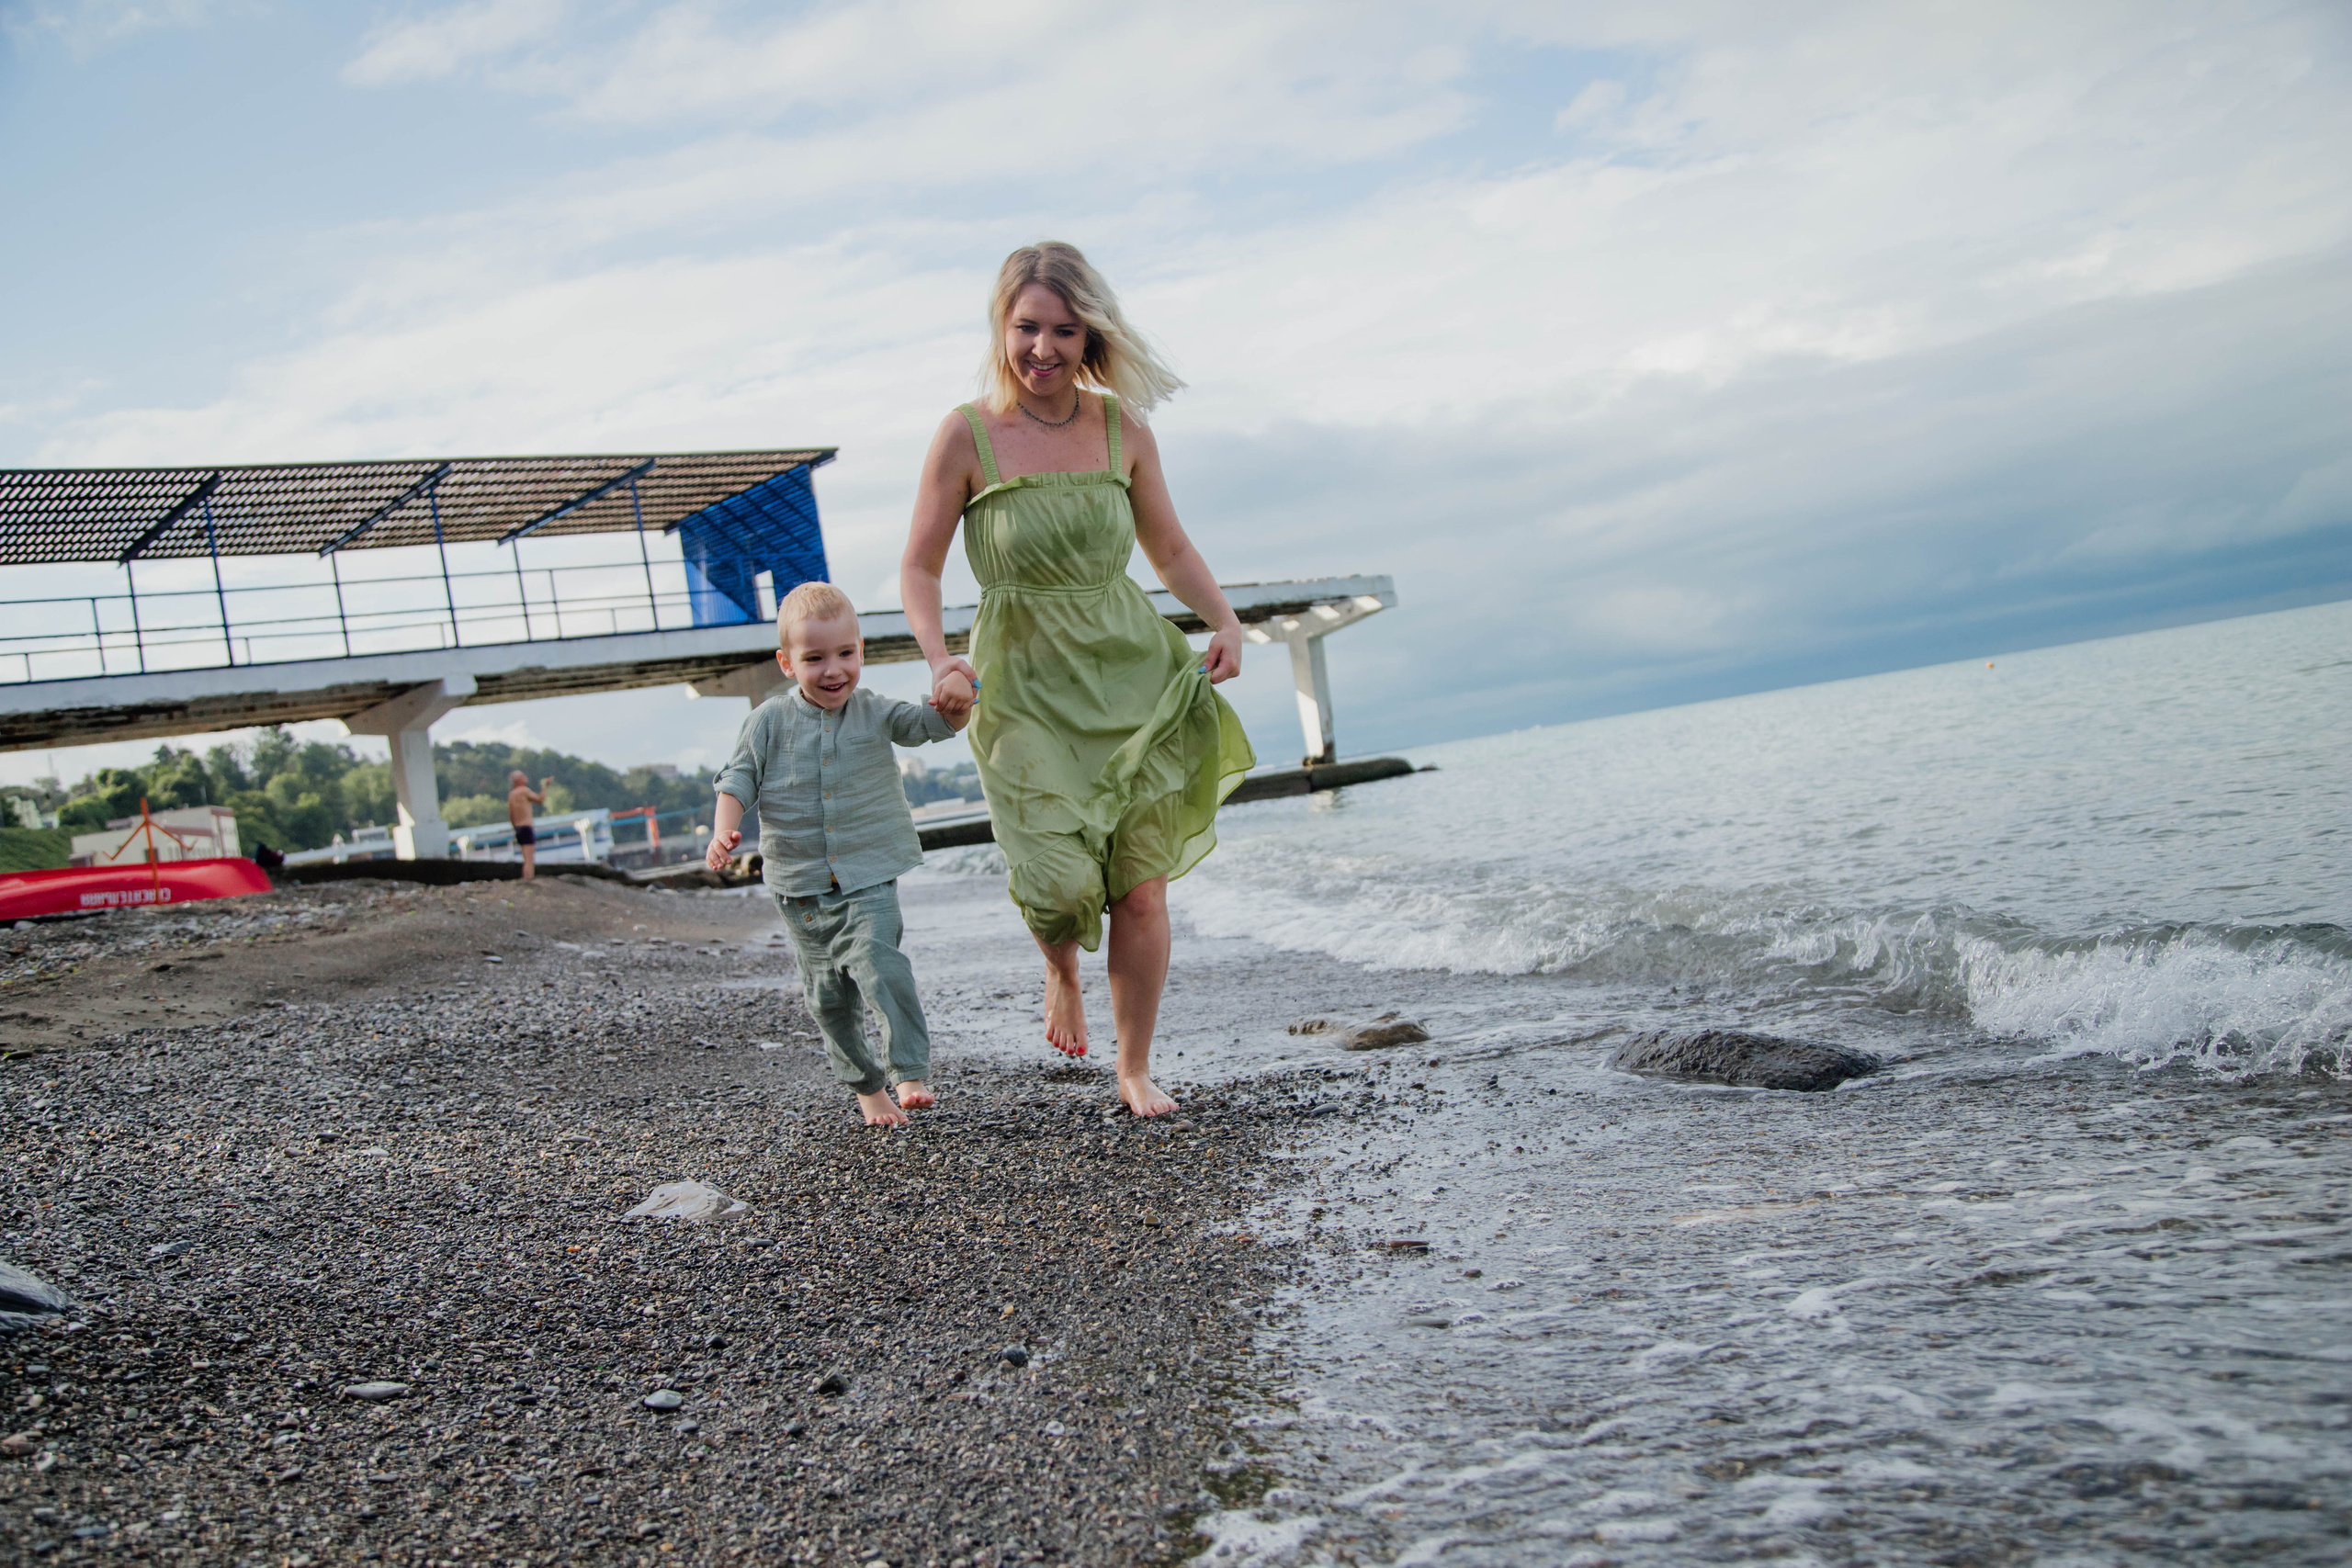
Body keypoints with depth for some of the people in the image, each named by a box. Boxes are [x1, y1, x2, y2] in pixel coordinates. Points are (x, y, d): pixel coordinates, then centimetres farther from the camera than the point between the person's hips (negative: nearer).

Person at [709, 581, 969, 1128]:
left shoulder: (875, 714, 0)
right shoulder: (770, 722, -1)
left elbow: (934, 723, -8)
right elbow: (737, 781, 0)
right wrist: (723, 832, -18)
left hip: (870, 881, -2)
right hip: (801, 888, 2)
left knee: (880, 964, -24)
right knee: (828, 995, 10)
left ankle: (910, 1074, -18)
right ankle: (865, 1085, 27)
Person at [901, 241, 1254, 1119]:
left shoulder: (1123, 429, 2)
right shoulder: (967, 436, -6)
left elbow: (1170, 549, 13)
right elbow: (918, 568, -1)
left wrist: (1222, 620, -4)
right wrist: (939, 661, -17)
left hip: (1130, 672, 3)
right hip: (1024, 684, -2)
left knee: (1142, 888, 0)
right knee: (1059, 878, -15)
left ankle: (1135, 1071, 18)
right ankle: (1062, 970, 24)